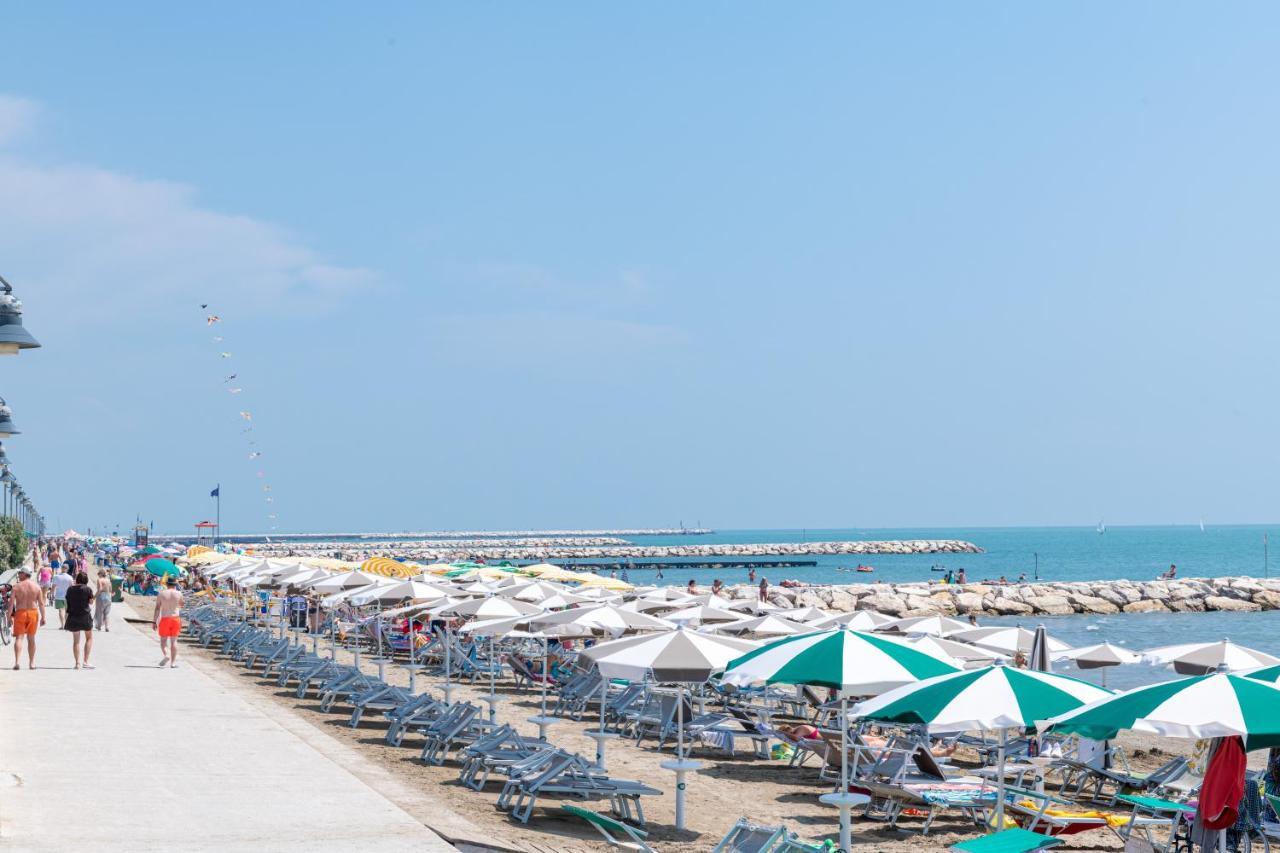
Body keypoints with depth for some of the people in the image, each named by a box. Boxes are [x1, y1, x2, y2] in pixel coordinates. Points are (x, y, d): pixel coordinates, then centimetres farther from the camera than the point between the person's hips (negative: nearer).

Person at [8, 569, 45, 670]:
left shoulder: (16, 586, -5)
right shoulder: (36, 586, 1)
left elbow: (11, 603, -9)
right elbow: (41, 603, -2)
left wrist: (9, 617, -5)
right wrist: (43, 617, 2)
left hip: (20, 613, -2)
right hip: (33, 613, 2)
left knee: (19, 638, -2)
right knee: (31, 638, 13)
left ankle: (17, 661, -19)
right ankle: (32, 663, 17)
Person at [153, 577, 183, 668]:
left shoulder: (161, 594, -4)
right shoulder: (179, 594, 0)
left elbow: (157, 608, -6)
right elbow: (181, 608, 7)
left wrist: (154, 622, -4)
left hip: (164, 619, -1)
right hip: (176, 618, 1)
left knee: (163, 640, 7)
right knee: (174, 640, 7)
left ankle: (166, 655, -20)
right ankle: (173, 662, 5)